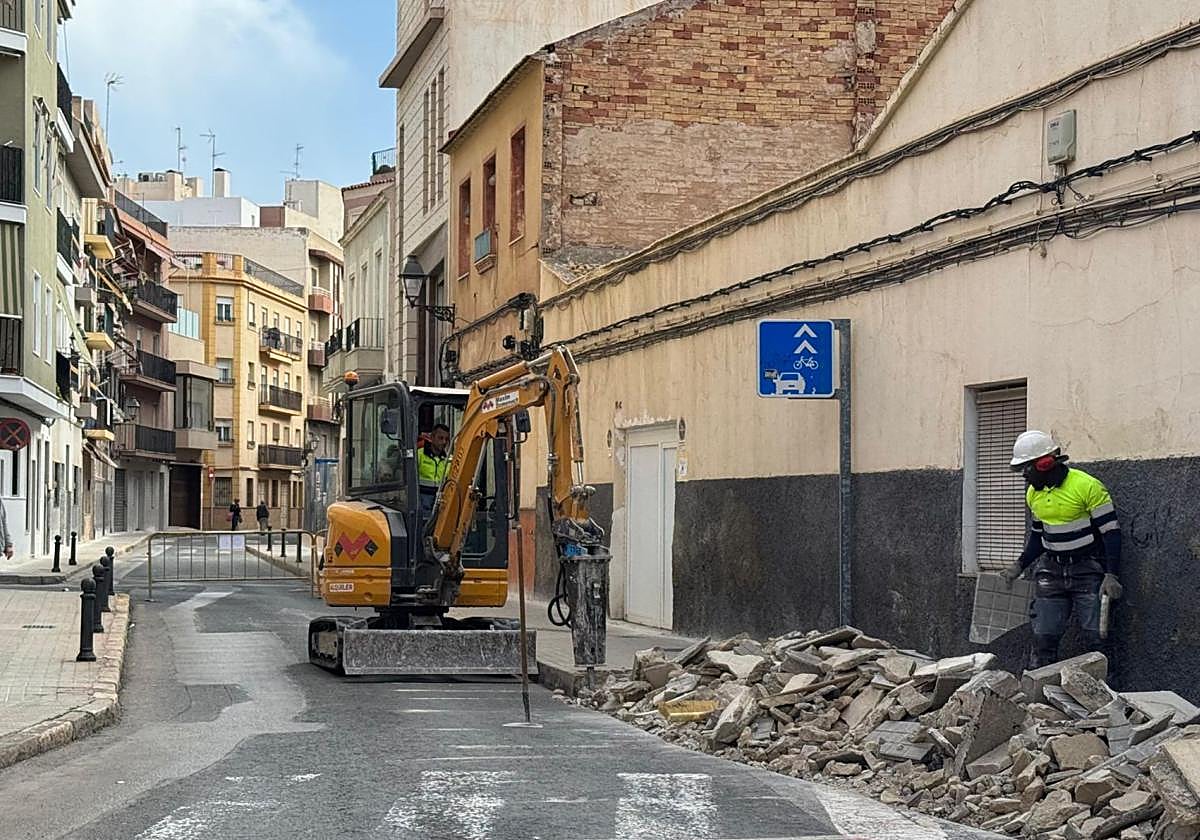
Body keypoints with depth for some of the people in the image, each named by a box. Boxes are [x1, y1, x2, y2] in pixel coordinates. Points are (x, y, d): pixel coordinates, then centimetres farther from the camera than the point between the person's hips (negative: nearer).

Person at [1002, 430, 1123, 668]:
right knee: (1043, 639, 3)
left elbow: (1111, 531, -14)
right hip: (1051, 571, 6)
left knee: (1096, 639, -6)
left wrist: (1111, 575, -21)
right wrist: (1021, 564, 7)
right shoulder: (1033, 493, 7)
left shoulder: (1086, 486, -16)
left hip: (1088, 570, -6)